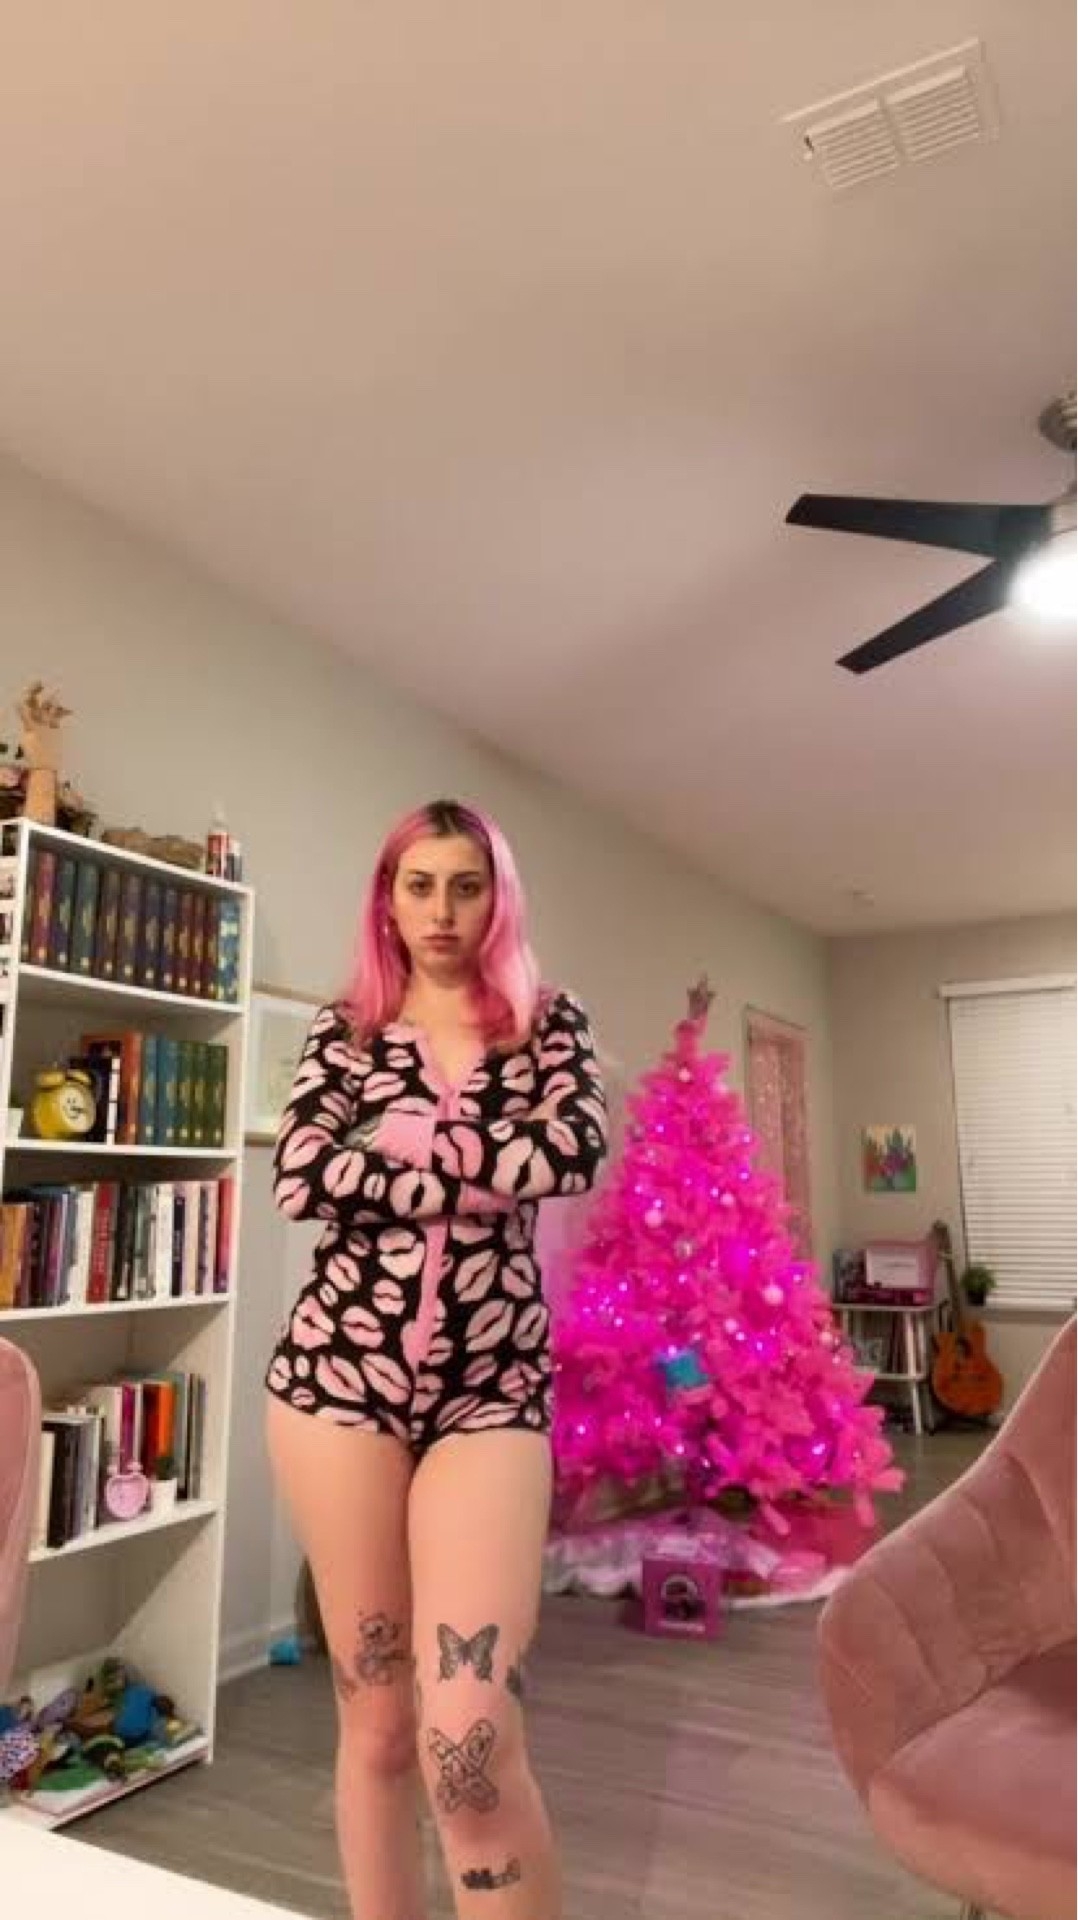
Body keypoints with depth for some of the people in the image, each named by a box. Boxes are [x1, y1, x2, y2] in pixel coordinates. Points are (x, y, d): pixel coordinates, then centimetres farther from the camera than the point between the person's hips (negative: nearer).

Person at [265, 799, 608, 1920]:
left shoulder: (548, 1024, 6)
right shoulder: (345, 1028, 8)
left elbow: (576, 1152, -13)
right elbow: (298, 1179, -8)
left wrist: (411, 1140, -7)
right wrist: (486, 1176, -9)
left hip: (493, 1387, -1)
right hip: (340, 1370, 1)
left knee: (469, 1738, -9)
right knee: (374, 1716, 11)